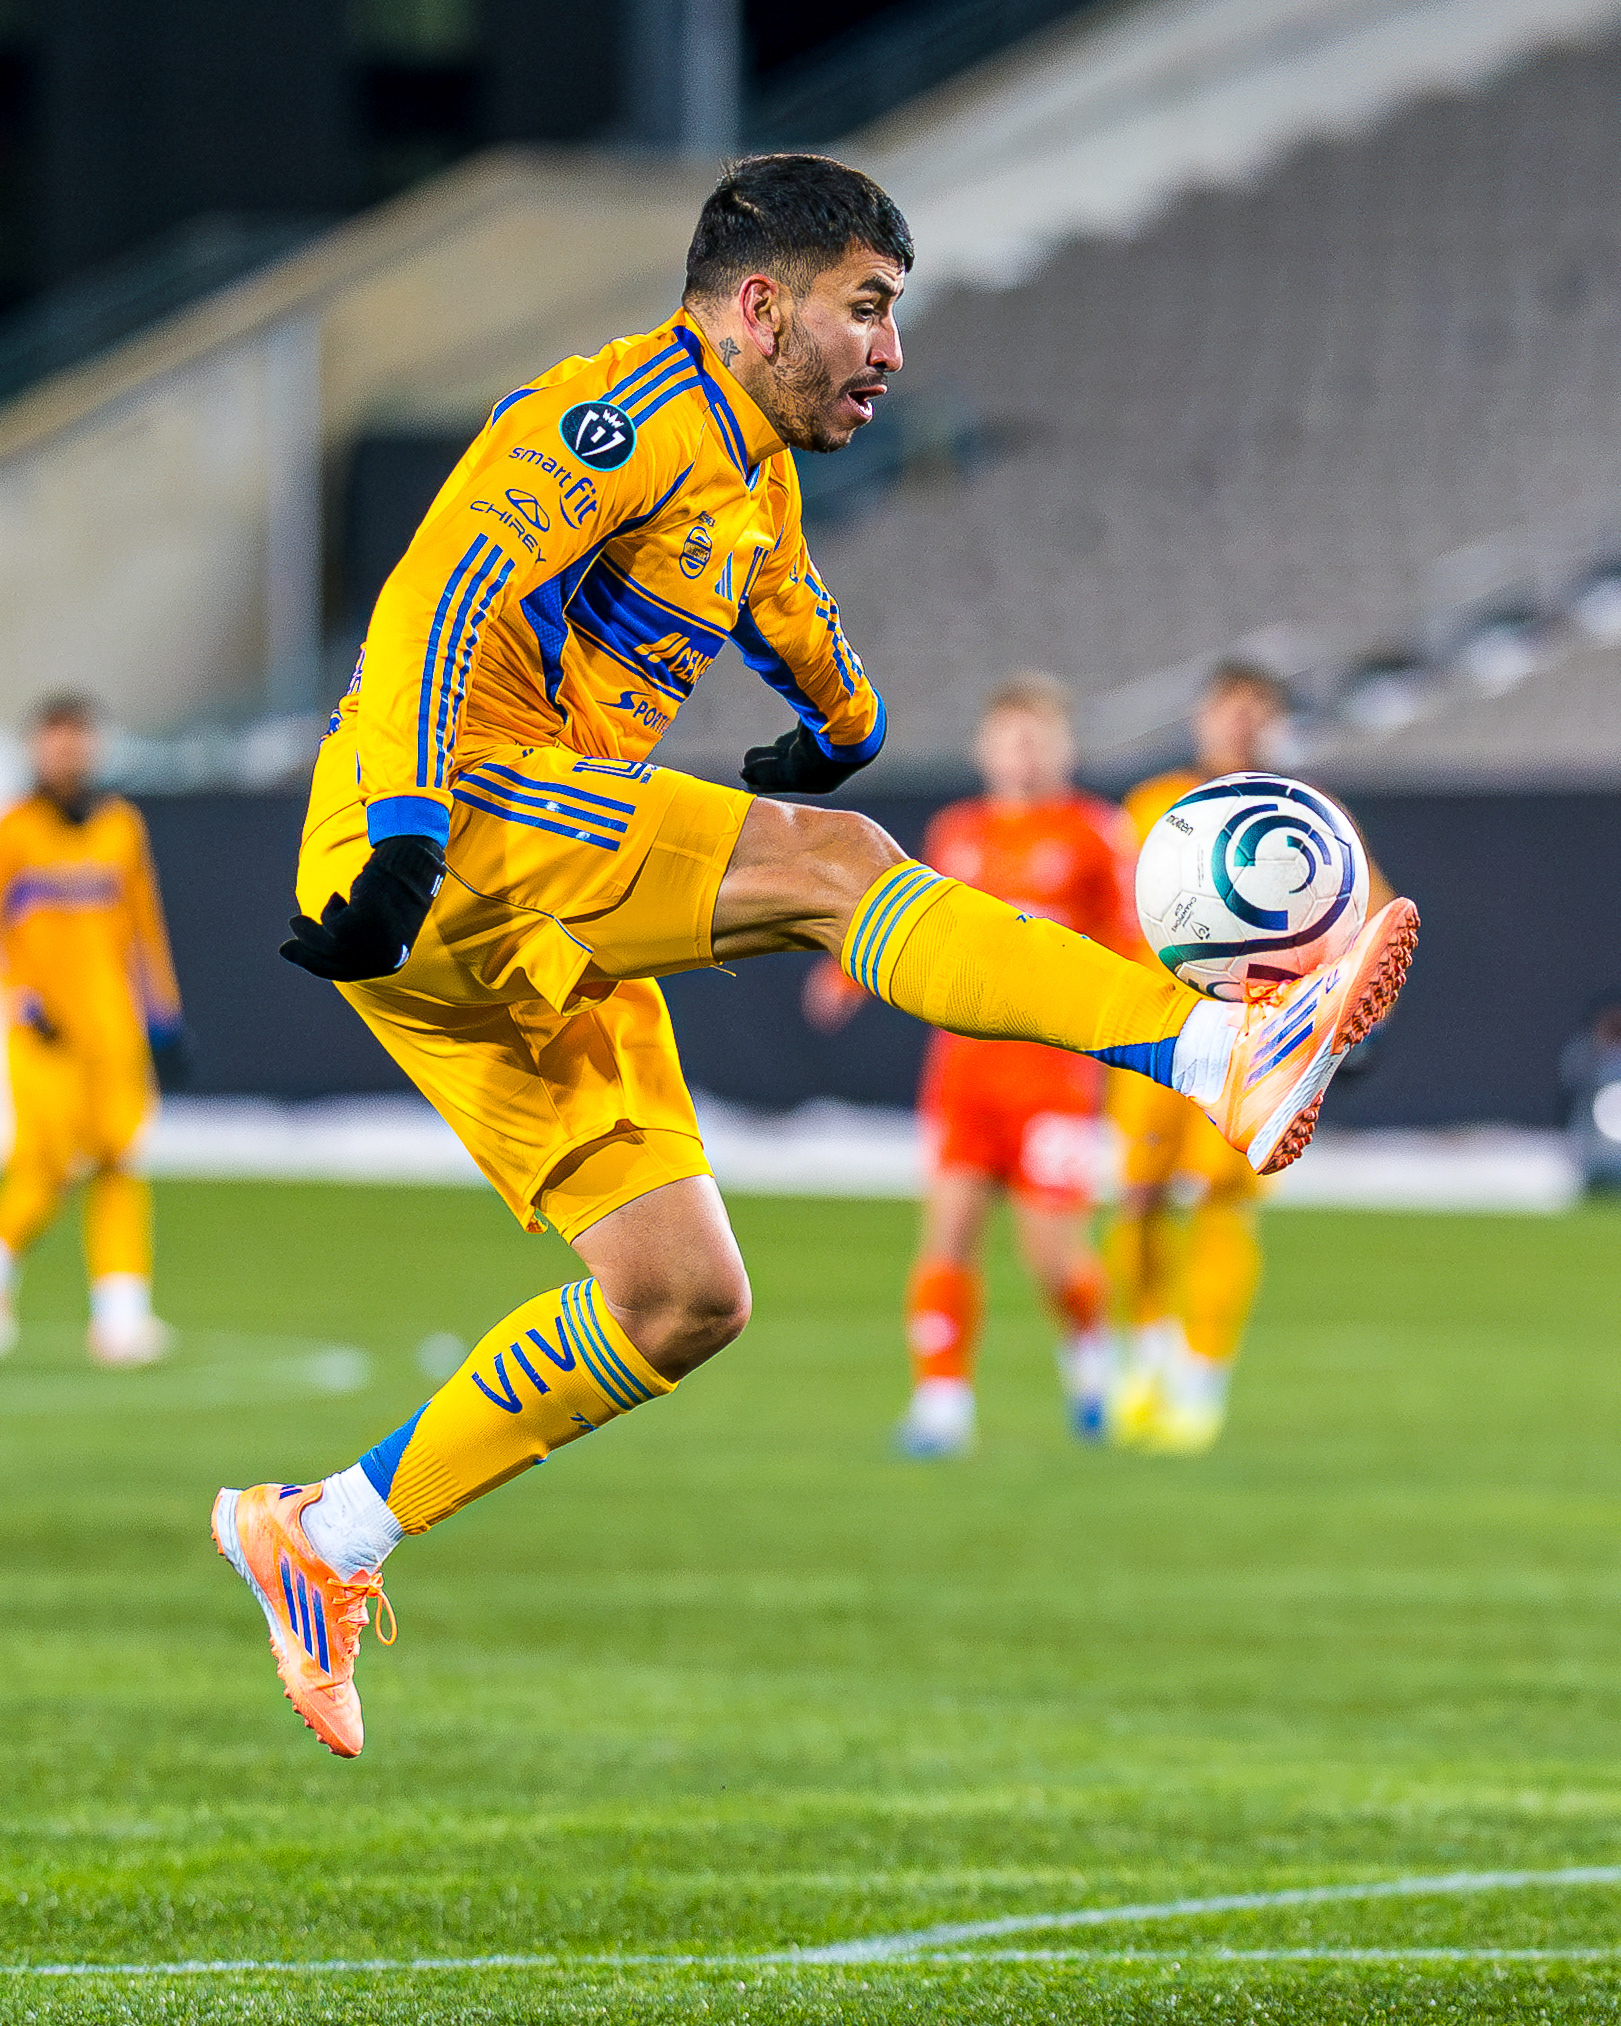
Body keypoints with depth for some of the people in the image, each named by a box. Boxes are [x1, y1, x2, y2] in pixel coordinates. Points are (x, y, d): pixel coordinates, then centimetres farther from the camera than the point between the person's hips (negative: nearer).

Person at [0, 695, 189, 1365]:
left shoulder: (121, 826, 12)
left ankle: (122, 1310, -10)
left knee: (120, 1159, -7)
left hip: (113, 1020, 4)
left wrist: (164, 1014, 12)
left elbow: (145, 925, 16)